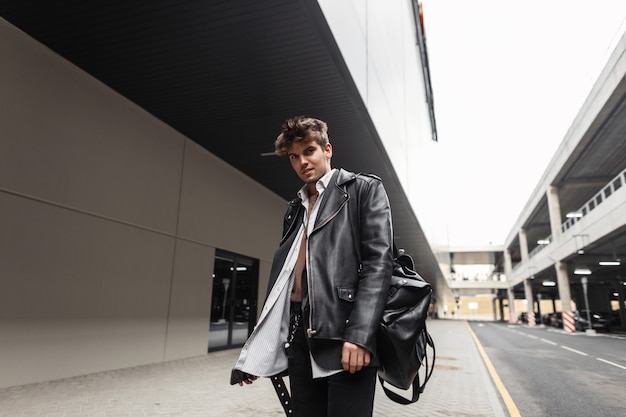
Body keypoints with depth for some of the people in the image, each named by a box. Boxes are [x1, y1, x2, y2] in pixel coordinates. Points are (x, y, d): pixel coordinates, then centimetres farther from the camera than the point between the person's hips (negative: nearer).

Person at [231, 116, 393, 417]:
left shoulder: (364, 189, 3)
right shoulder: (295, 208, 18)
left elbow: (379, 262, -8)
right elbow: (281, 273, 16)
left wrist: (359, 335, -18)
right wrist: (257, 350, 13)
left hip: (344, 337, -5)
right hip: (299, 339, 6)